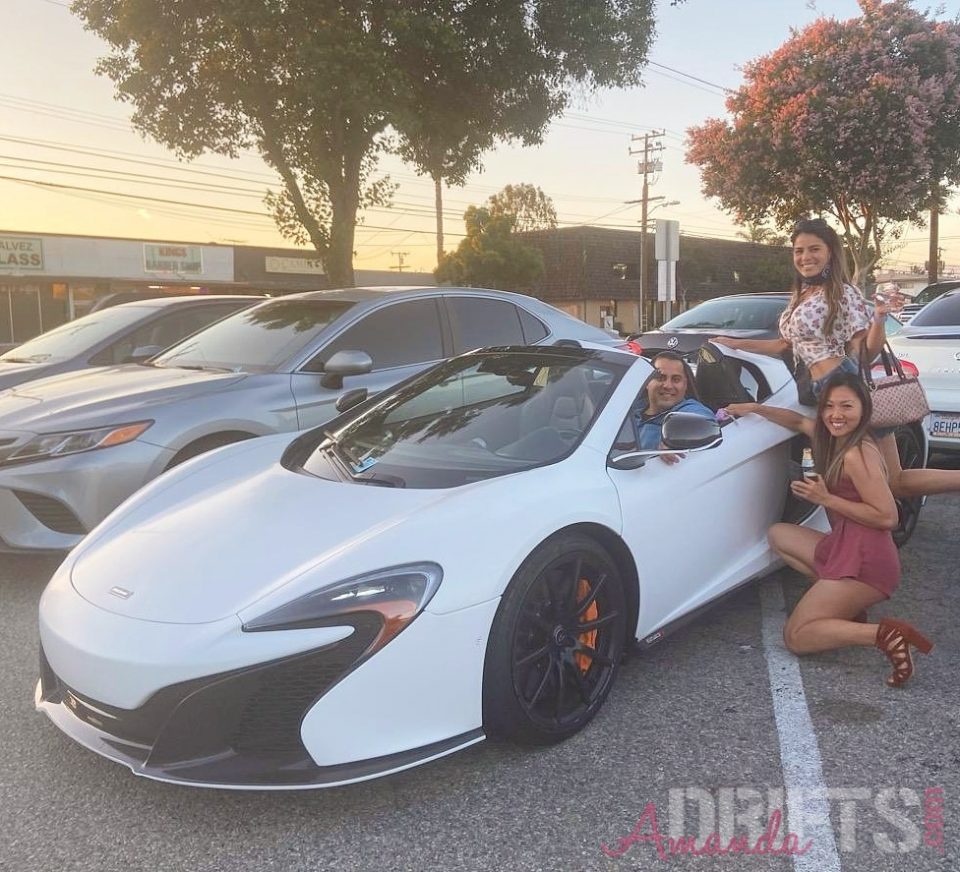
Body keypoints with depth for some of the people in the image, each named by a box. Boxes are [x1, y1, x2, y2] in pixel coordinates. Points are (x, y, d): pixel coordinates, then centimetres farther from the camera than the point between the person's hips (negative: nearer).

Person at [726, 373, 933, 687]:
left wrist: (826, 499, -17)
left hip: (864, 560, -9)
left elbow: (887, 517, -21)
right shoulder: (834, 438, 9)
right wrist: (753, 408, 21)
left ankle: (884, 634, -17)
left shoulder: (857, 454, -19)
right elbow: (799, 421, 28)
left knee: (796, 637, -5)